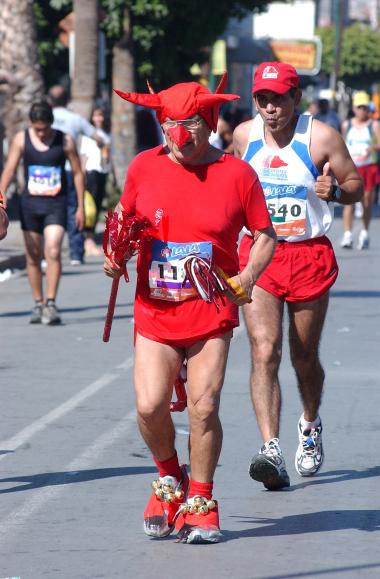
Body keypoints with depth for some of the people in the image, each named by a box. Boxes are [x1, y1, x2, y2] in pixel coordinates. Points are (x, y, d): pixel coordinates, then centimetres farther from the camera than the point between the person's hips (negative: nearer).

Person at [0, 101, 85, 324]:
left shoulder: (65, 141, -4)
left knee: (53, 252, -17)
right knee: (33, 256, 8)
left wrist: (81, 207, 2)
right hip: (30, 203, 2)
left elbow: (78, 173, 2)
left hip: (56, 205, -2)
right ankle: (38, 304, 20)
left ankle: (51, 303, -16)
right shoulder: (21, 139, 0)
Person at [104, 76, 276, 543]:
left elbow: (265, 235, 4)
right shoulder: (144, 167, 2)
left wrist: (247, 276, -12)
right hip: (155, 308, 2)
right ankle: (170, 479, 20)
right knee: (150, 405, -10)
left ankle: (200, 502, 11)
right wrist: (115, 256, 0)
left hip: (212, 310, -2)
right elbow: (124, 216, 18)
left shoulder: (236, 174, -4)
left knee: (203, 407, -9)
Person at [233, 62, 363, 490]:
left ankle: (310, 425, 42)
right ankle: (270, 449, -24)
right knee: (263, 351, -15)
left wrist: (334, 189, -20)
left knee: (304, 358, 12)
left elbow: (355, 184, 1)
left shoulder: (321, 138, -6)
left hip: (310, 255, -1)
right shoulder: (244, 135, 4)